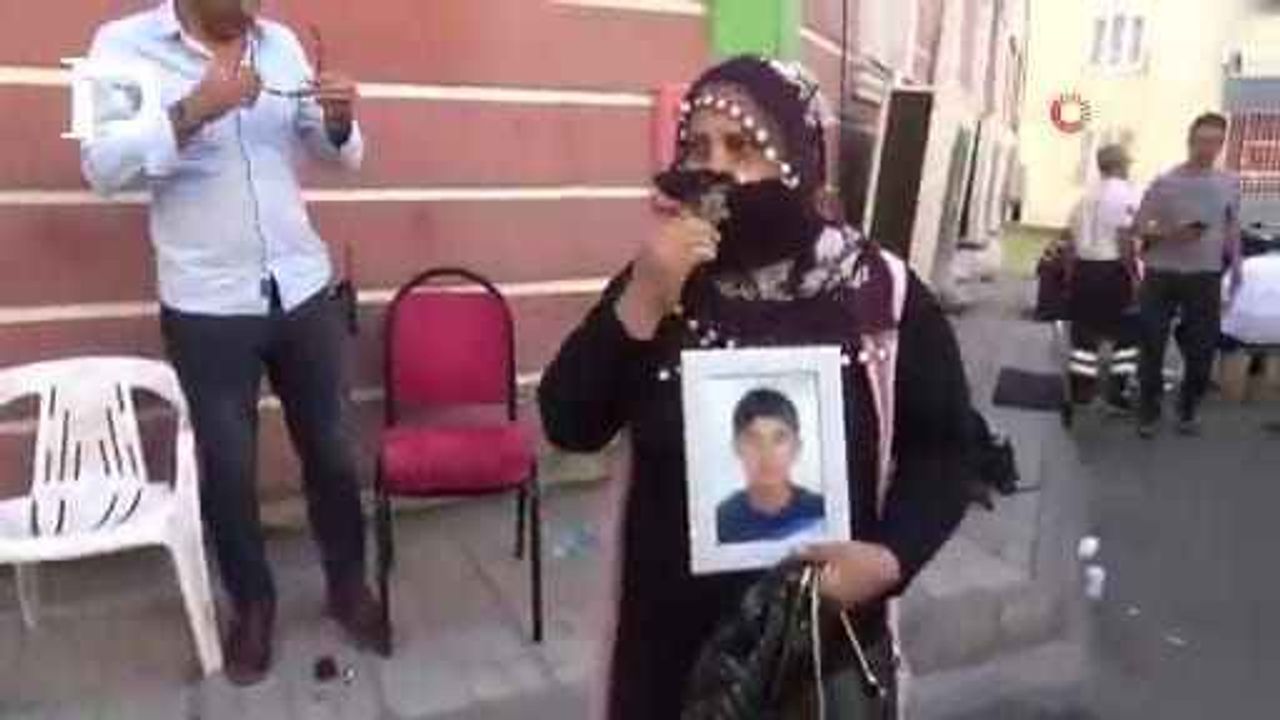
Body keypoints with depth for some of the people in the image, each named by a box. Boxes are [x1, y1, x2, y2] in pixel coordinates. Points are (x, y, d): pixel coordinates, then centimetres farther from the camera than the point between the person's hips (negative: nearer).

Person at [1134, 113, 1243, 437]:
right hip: (1162, 274, -2)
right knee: (1153, 346, 2)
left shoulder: (1230, 184, 4)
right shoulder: (1165, 182, -5)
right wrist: (1169, 233, -20)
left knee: (1202, 349, 6)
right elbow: (1139, 227, -2)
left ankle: (1189, 409, 24)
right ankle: (1149, 411, 16)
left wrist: (1235, 267, 14)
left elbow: (1233, 228, 16)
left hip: (1205, 277, 2)